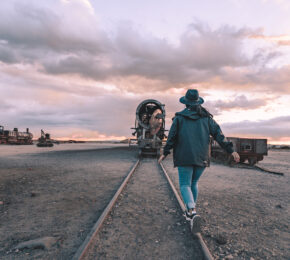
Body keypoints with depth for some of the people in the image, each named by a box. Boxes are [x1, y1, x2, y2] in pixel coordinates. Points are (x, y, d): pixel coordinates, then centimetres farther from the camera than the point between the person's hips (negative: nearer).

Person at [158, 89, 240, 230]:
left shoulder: (179, 117, 0)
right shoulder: (206, 117, 8)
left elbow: (172, 137, -4)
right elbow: (218, 134, 2)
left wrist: (165, 153, 4)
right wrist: (231, 150, 2)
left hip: (185, 157, -4)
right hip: (202, 158, 4)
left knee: (185, 185, 2)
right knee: (194, 183, 20)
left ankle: (191, 211, -19)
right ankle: (190, 210, 29)